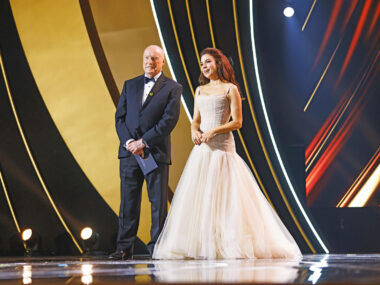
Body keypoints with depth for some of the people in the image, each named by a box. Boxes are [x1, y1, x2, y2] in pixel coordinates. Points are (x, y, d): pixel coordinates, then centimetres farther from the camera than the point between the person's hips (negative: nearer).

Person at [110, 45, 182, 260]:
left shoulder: (173, 88, 4)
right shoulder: (130, 85, 16)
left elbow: (169, 120, -7)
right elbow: (120, 117, 10)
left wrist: (143, 142, -12)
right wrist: (129, 142, -7)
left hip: (156, 152, -3)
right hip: (129, 152, 3)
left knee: (159, 202, -1)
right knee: (128, 202, 3)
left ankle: (157, 248, 6)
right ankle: (125, 248, 8)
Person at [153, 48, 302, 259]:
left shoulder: (230, 89, 0)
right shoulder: (200, 90, 17)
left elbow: (237, 122, -5)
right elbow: (196, 120, 17)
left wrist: (214, 131, -16)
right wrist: (194, 131, -5)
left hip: (222, 146, -6)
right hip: (202, 148, 6)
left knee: (224, 194, -9)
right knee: (198, 195, 0)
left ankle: (231, 244, -4)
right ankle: (203, 244, 3)